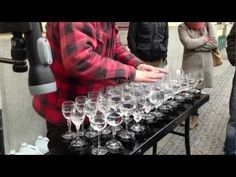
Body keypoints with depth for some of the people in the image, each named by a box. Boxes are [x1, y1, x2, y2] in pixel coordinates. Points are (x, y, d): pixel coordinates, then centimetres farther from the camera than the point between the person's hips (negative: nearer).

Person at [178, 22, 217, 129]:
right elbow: (188, 43, -16)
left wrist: (195, 47, -11)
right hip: (190, 64, -1)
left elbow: (214, 43, -5)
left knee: (197, 89, 7)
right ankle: (193, 116, 16)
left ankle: (193, 116, 23)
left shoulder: (208, 24, 5)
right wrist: (205, 39, -5)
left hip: (205, 65, 2)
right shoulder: (182, 27, 0)